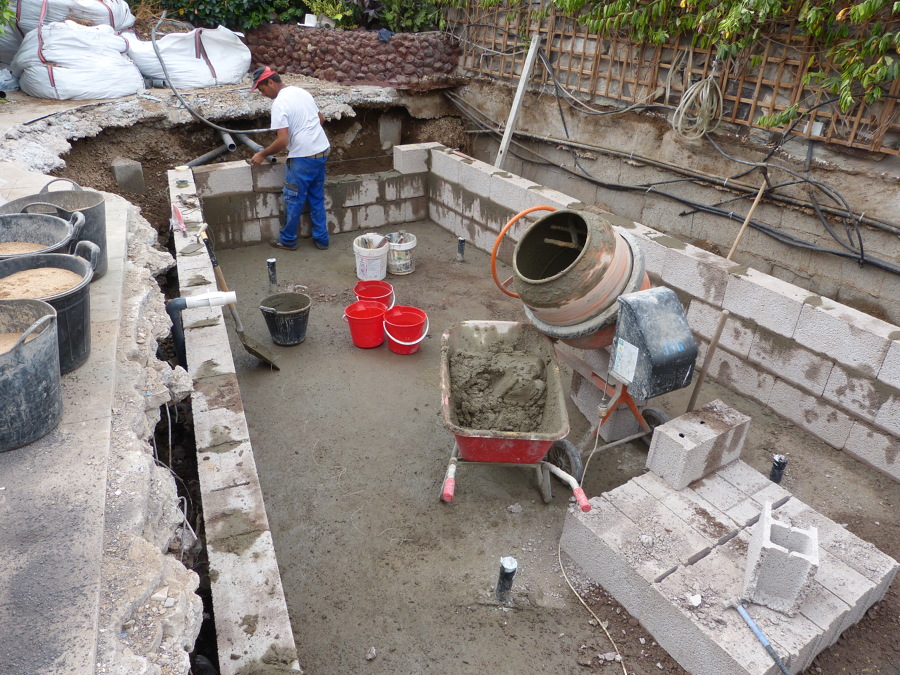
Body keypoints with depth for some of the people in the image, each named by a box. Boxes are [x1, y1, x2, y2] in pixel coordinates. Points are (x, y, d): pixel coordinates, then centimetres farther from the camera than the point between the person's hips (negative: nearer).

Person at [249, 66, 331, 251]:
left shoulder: (279, 103, -15)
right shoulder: (302, 91, 10)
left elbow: (282, 141, -20)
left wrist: (262, 154, -6)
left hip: (303, 158, -8)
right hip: (322, 152, 8)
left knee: (293, 200, 6)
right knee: (317, 198, 16)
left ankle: (288, 241, 18)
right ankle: (321, 239, 22)